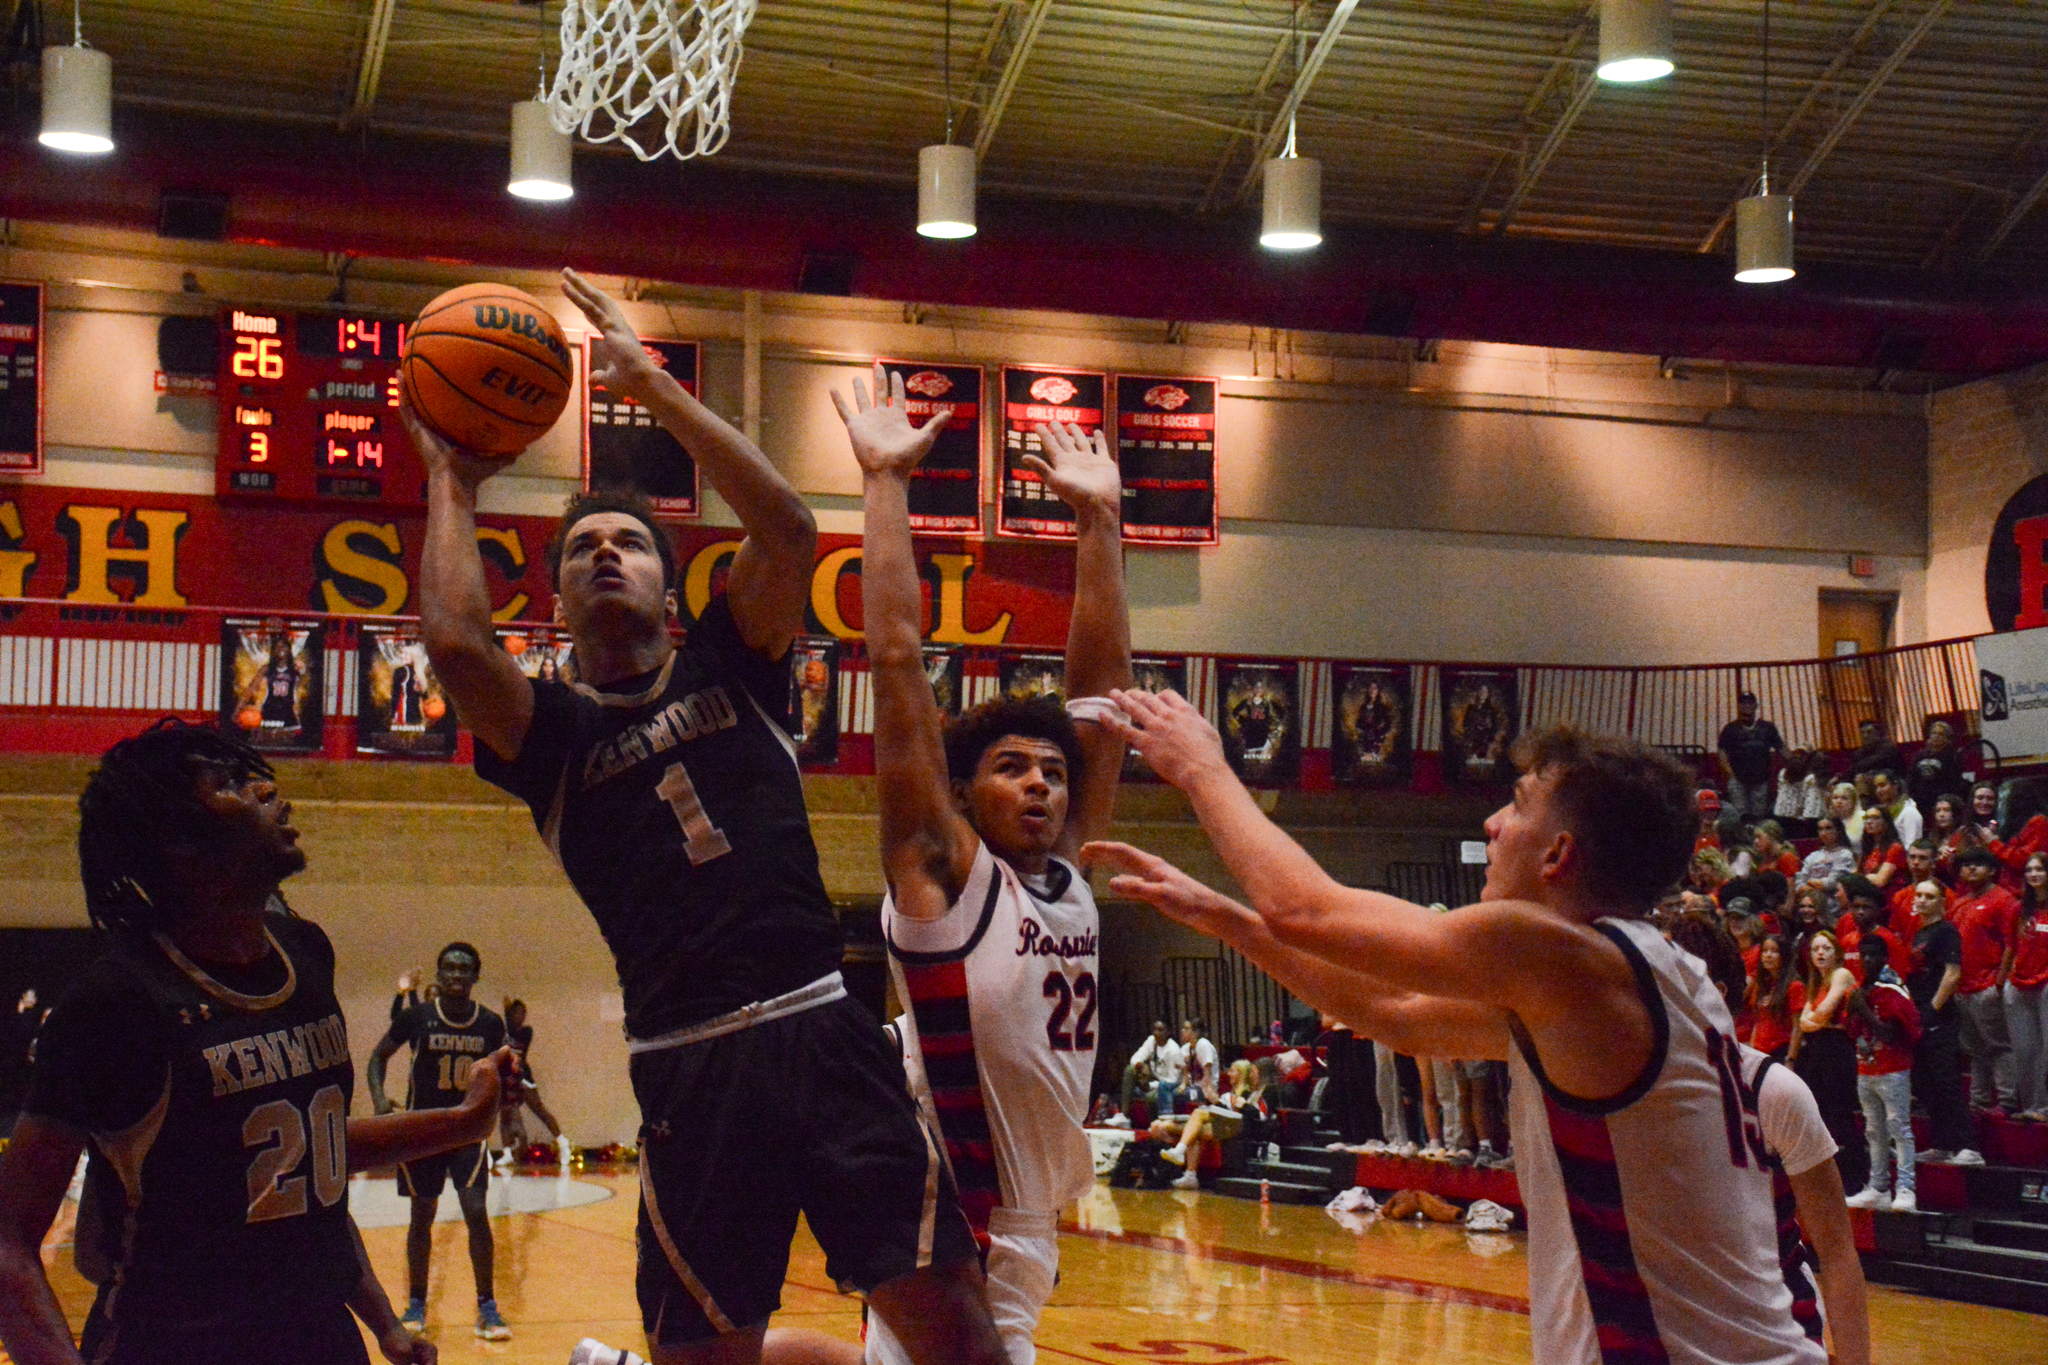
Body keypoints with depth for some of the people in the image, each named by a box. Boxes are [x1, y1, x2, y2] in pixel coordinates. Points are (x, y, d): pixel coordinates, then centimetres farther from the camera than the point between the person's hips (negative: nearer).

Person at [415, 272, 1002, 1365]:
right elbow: (453, 636, -11)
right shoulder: (551, 731, 9)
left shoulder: (729, 663, 14)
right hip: (688, 1067, 0)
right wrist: (451, 483, 4)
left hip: (825, 1033, 1)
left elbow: (788, 528, -4)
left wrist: (651, 385, -1)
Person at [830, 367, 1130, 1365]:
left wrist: (1099, 520, 14)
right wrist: (883, 481, -9)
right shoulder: (941, 871, -6)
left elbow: (1100, 686, 14)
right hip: (952, 1246, -7)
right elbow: (898, 662, -11)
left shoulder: (1071, 875, 10)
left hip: (1028, 1237, 7)